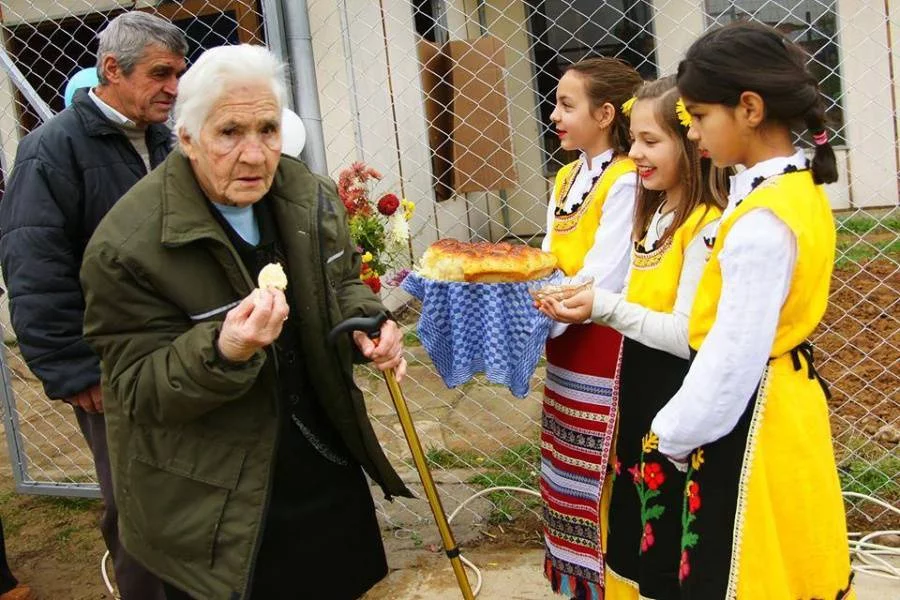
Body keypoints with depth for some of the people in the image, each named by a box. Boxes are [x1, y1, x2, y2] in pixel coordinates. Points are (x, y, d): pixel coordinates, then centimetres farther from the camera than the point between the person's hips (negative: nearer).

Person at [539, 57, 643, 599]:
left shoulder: (626, 181, -15)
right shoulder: (566, 178, 12)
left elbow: (603, 278, -20)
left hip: (607, 349, -9)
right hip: (566, 348, 9)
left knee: (608, 473, 1)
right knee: (571, 472, 18)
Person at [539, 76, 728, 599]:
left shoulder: (706, 226, -18)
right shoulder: (654, 215, 11)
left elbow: (689, 337, -22)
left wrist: (607, 309, -27)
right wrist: (586, 301, 2)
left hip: (677, 399, -9)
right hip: (637, 389, 9)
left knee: (671, 534, 6)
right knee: (629, 522, 20)